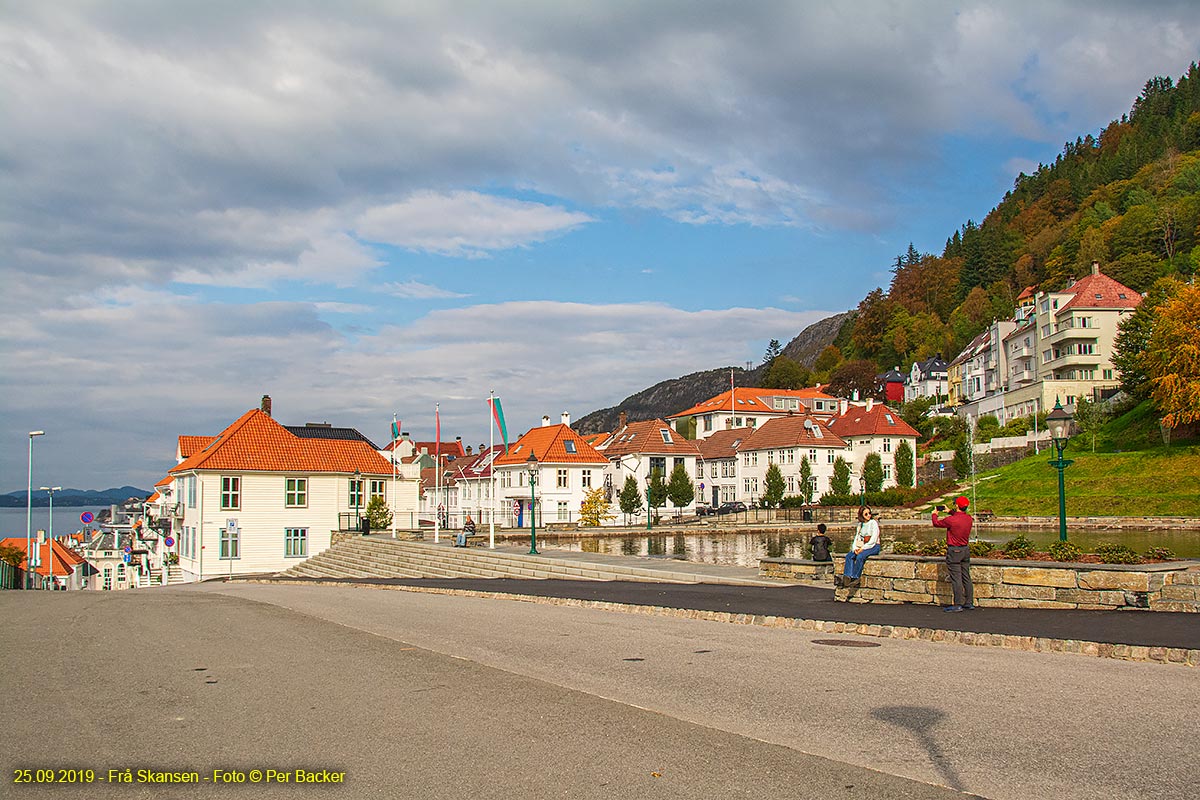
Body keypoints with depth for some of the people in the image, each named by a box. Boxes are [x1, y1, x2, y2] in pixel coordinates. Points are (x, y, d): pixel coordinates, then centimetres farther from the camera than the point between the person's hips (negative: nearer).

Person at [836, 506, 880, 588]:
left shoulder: (873, 523, -4)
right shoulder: (860, 525, 15)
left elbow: (873, 540, -12)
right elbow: (856, 538, 13)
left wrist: (863, 548, -18)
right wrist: (855, 548, -5)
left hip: (873, 547, -6)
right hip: (862, 547, 6)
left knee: (860, 556, -33)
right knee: (849, 556, -18)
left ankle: (854, 578, -27)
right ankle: (847, 578, -29)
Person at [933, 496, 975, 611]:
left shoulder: (951, 520, -20)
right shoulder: (969, 518, 0)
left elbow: (936, 523, -3)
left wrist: (934, 514, 17)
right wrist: (950, 511, 33)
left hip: (954, 551, -7)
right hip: (966, 549, 7)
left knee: (956, 579, -4)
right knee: (966, 577, 13)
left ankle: (958, 605, -4)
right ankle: (969, 603, 18)